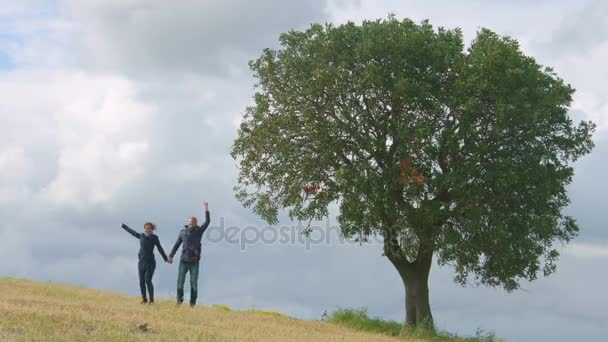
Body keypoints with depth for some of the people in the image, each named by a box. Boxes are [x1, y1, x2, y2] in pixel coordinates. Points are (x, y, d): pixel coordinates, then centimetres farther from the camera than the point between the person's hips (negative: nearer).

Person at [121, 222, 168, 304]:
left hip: (150, 262, -4)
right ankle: (144, 299, 18)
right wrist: (124, 226, 35)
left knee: (148, 281, -11)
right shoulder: (141, 236, 6)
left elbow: (160, 249, 0)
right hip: (141, 262, 4)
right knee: (141, 281, 4)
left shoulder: (154, 238, -2)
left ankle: (151, 299, 2)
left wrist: (166, 258, -4)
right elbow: (132, 232, 22)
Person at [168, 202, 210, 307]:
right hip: (184, 260, 1)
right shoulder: (183, 232, 9)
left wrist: (206, 210, -13)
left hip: (194, 261, -1)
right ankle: (179, 300, 15)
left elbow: (207, 222, -7)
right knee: (180, 281, -1)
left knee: (194, 282, -2)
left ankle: (192, 303, 4)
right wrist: (171, 256, 7)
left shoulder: (198, 231, 5)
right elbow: (177, 245, 13)